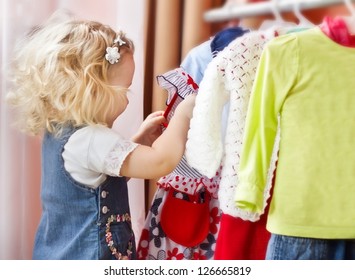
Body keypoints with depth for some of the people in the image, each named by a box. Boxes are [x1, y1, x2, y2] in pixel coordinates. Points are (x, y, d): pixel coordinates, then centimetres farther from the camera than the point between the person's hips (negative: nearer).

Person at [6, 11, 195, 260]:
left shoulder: (60, 131, 5)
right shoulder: (90, 139, -26)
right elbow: (160, 162, -32)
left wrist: (140, 139, 9)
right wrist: (183, 114, -18)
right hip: (90, 256, -10)